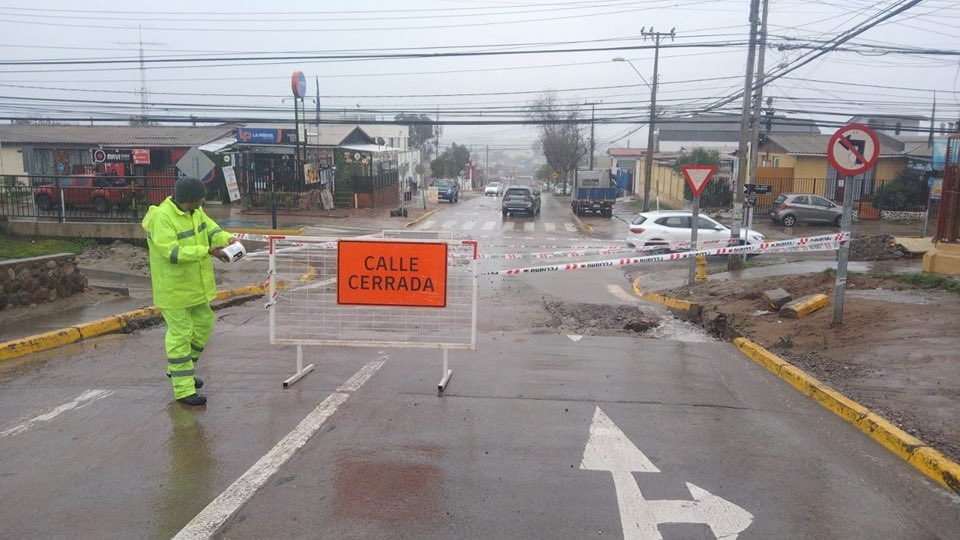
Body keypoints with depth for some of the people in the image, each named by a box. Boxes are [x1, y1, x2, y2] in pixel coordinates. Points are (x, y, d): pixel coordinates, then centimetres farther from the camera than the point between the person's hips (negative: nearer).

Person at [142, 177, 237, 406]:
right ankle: (183, 389, 6)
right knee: (180, 333, -3)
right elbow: (172, 252, -30)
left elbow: (211, 229, 3)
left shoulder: (194, 211, 4)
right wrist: (206, 251, -35)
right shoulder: (162, 217, -23)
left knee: (203, 323, 19)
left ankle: (179, 369, 38)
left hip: (195, 284, 9)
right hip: (173, 288, -9)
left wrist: (227, 238, -19)